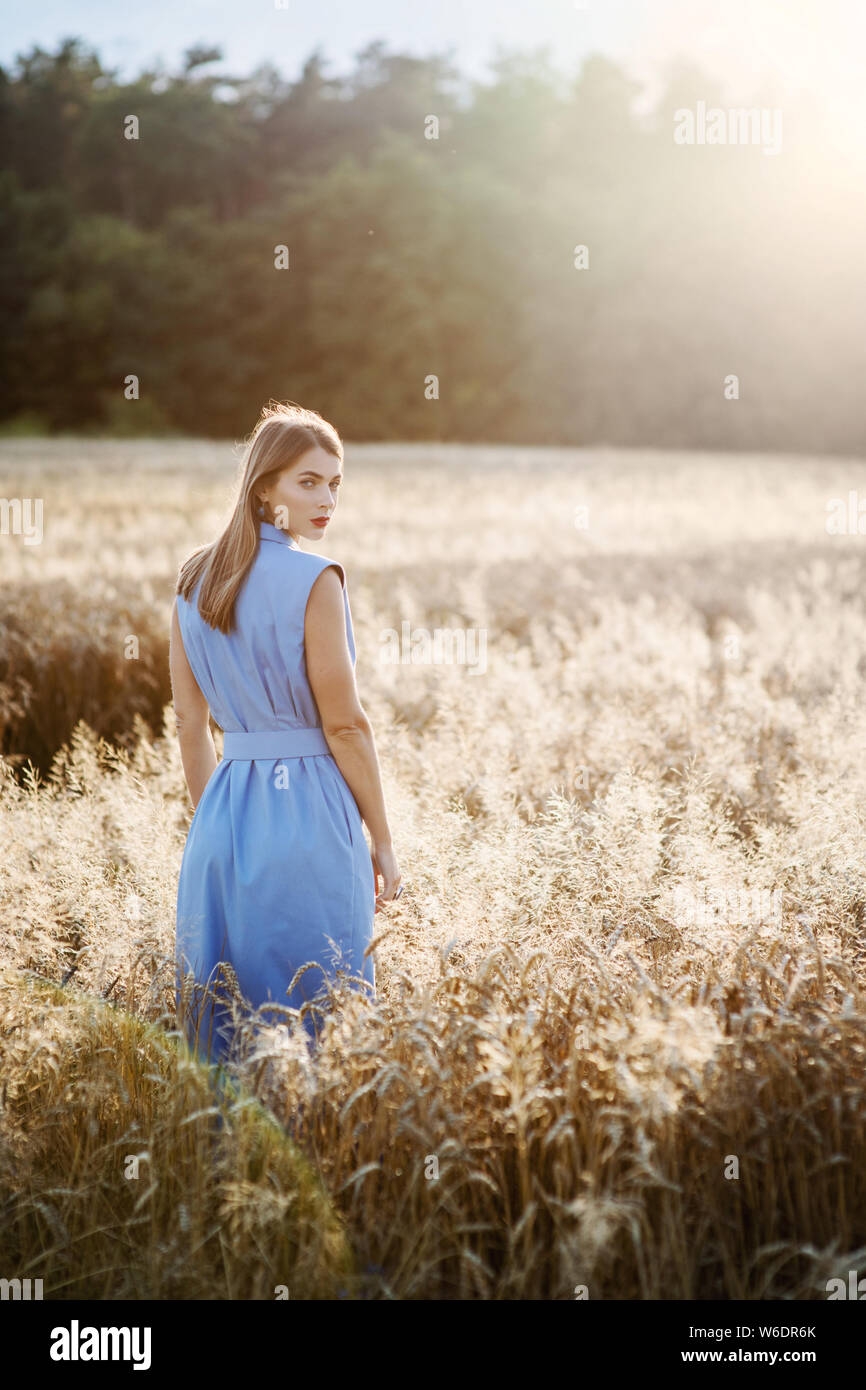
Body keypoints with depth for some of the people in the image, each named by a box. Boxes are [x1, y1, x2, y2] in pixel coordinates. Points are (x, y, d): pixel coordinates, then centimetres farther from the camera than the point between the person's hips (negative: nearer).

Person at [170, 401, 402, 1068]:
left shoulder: (194, 579, 7)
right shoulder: (315, 578, -12)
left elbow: (189, 724, 10)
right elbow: (345, 725, -11)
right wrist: (383, 842, -3)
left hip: (223, 813, 7)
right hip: (306, 812, -6)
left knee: (226, 1022, 13)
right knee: (315, 1018, 2)